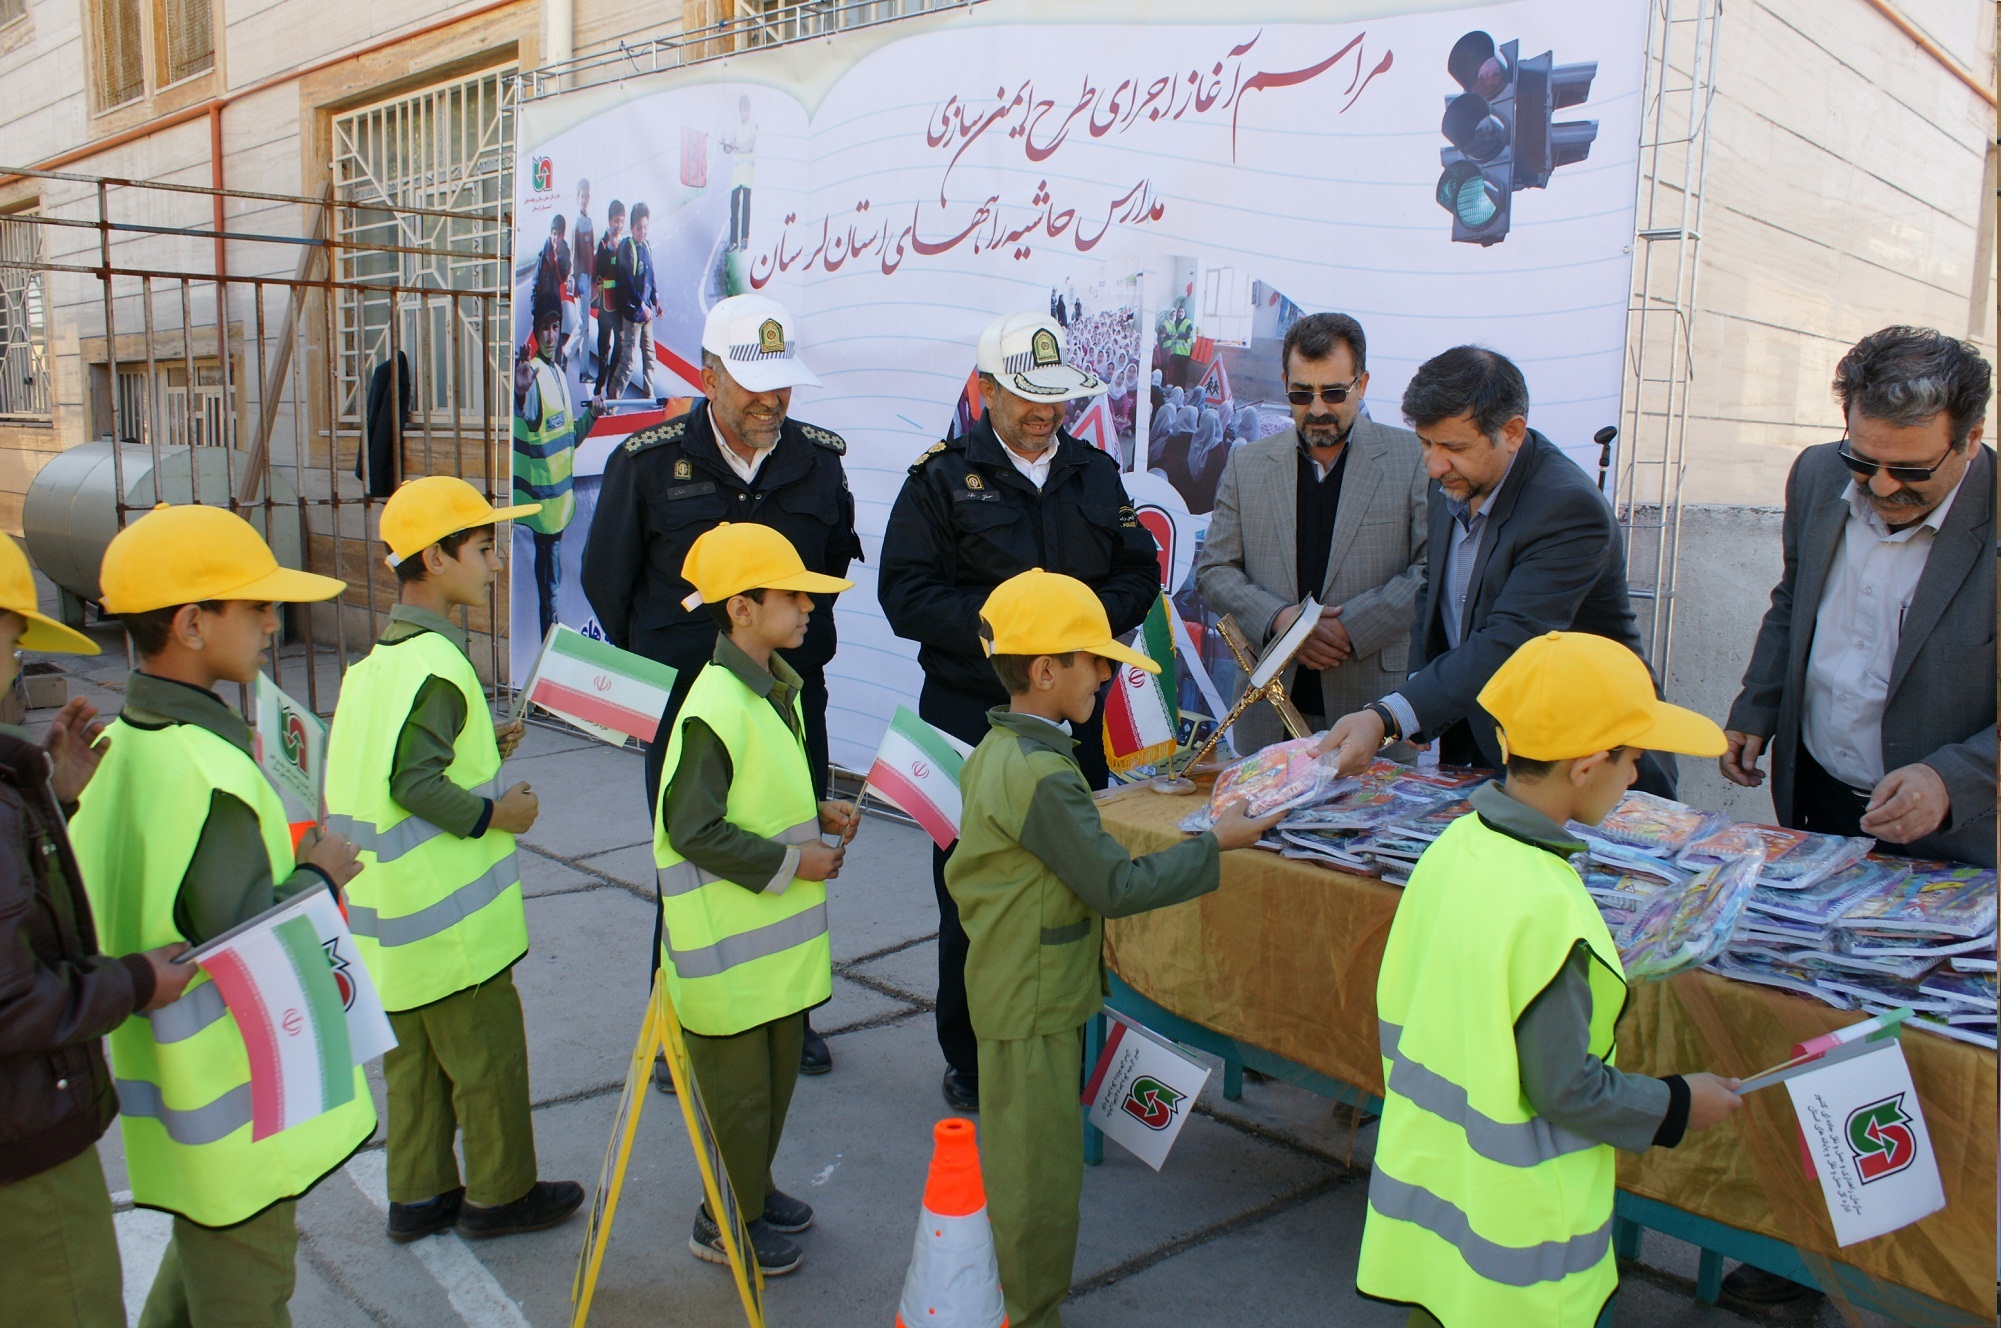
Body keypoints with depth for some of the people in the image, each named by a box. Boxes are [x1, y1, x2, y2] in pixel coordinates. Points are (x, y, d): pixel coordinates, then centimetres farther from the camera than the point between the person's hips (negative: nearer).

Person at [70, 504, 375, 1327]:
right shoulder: (208, 773, -27)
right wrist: (317, 873, -13)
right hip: (235, 1104, -8)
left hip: (170, 1071, 9)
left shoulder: (118, 747, 1)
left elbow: (159, 889, 9)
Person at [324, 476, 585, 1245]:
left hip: (392, 912, 9)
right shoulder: (436, 662, -21)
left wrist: (483, 755, 11)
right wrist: (494, 813, -16)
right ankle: (500, 1194, 21)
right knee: (487, 1053, 7)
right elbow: (414, 784, -26)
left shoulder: (374, 660, 8)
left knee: (413, 1053, 18)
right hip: (451, 916, -9)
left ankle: (418, 1195, 30)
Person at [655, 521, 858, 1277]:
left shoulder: (778, 689, 7)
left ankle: (754, 1189, 40)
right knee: (739, 1086, 7)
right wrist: (792, 863, -19)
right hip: (730, 941, -9)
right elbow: (693, 830, -24)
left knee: (778, 1072, 21)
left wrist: (818, 813, 3)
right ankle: (728, 1223, 26)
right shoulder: (716, 709, -24)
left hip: (779, 935, 9)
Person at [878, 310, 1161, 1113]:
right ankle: (970, 1062, 21)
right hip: (972, 720, -3)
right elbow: (905, 595, -9)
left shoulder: (1095, 474, 12)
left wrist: (1088, 613, -8)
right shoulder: (942, 477, -1)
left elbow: (1139, 574, 13)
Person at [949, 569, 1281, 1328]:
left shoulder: (997, 750, 4)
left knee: (1021, 1159, 23)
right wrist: (1217, 843, -16)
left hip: (1012, 988, 10)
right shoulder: (1041, 775, -27)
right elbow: (1116, 888, -24)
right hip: (1034, 1008, -10)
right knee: (1041, 1171, 6)